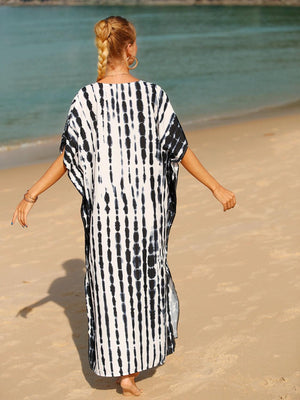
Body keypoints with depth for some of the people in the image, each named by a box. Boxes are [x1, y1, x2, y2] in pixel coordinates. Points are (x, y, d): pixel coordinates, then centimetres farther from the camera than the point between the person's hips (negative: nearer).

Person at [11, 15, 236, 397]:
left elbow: (68, 157, -4)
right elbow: (180, 150, -4)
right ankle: (146, 349, 31)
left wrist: (31, 195, 7)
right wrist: (216, 187, 5)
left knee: (111, 282, 10)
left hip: (105, 205, 0)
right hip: (148, 204, 0)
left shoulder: (86, 98, -7)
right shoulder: (153, 94, -8)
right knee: (146, 274, 18)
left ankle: (123, 369, 16)